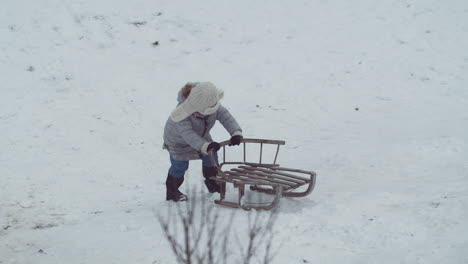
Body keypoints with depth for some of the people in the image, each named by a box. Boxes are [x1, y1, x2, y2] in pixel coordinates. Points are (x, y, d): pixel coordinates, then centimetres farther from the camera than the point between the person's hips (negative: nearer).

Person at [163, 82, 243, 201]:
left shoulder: (212, 103, -28)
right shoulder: (184, 114, -45)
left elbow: (225, 116, -29)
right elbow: (188, 134, -51)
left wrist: (236, 132, -45)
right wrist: (205, 146, -65)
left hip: (200, 135, 6)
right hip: (178, 140, -6)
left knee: (211, 156, 8)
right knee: (179, 166, 0)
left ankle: (213, 184, 31)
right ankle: (172, 192, 24)